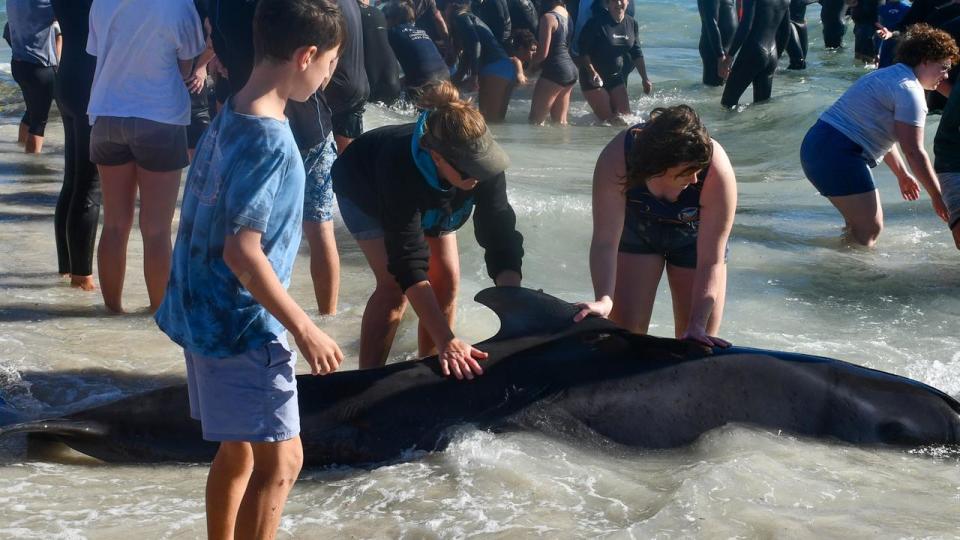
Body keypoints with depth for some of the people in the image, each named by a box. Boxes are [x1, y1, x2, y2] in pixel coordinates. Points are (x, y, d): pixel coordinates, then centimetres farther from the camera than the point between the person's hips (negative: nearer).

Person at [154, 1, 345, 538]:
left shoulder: (229, 119, 6)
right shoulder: (269, 141, -22)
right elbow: (242, 251, -25)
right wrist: (306, 330, -18)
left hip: (208, 313, 9)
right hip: (244, 324, -9)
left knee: (239, 451, 18)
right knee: (280, 460, -4)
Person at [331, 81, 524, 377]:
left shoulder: (483, 163, -36)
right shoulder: (401, 166, -48)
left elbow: (500, 234, -36)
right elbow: (409, 260, -49)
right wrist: (446, 341, -56)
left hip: (429, 195, 4)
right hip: (365, 188, -4)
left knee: (447, 277, -3)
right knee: (395, 284, -17)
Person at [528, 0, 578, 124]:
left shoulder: (548, 17, -13)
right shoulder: (566, 14, 11)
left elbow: (543, 53, -15)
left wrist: (530, 66, 3)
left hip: (554, 70, -9)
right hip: (571, 69, 9)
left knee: (535, 120, -4)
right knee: (560, 122, 11)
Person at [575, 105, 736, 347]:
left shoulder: (716, 170, -38)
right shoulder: (616, 158, -37)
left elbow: (710, 262, -33)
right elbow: (605, 241, -33)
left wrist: (697, 327, -38)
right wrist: (604, 300, -47)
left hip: (693, 234, -1)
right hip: (637, 227, 1)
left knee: (697, 346, -3)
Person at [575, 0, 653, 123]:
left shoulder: (632, 24, 3)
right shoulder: (596, 22, -16)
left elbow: (636, 54, 11)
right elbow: (583, 51, -16)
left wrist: (645, 79, 7)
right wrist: (592, 72, -27)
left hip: (616, 76, 6)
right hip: (594, 78, -6)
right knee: (607, 119, -8)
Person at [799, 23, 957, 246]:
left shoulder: (887, 75, 21)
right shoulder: (909, 91, -12)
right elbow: (914, 152, -16)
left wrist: (902, 174, 36)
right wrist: (937, 197, -11)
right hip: (838, 154, -11)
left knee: (860, 224, 21)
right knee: (869, 229, -11)